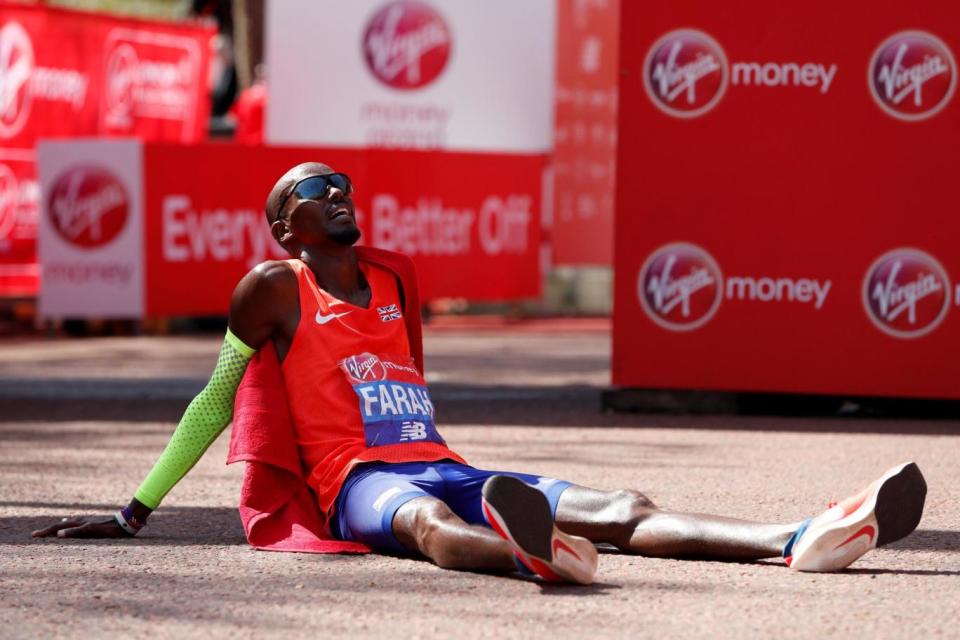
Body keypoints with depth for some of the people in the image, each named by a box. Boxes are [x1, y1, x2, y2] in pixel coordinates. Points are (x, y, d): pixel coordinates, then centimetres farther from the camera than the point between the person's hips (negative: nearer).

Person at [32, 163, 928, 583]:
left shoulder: (395, 287, 27)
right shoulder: (273, 289, 9)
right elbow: (217, 401, 14)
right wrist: (136, 512, 14)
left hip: (446, 467, 7)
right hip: (359, 479, -7)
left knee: (626, 510, -16)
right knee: (430, 521, -44)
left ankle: (803, 540, -37)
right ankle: (535, 551, -82)